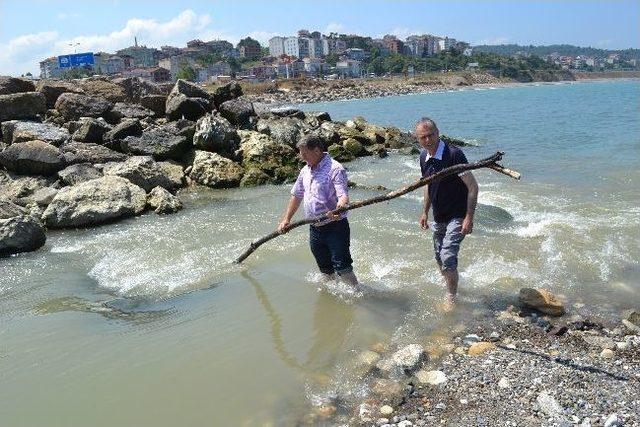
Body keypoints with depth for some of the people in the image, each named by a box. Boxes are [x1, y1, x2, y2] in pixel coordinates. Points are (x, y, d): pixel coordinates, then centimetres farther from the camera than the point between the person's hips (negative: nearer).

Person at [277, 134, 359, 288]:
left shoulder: (335, 169, -14)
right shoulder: (305, 171, 11)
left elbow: (343, 195, -25)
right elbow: (296, 196, 20)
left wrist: (339, 208, -47)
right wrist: (286, 219, 17)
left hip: (335, 227, -7)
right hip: (315, 229, 7)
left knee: (342, 267, -9)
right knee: (325, 269, 16)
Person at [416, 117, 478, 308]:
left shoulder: (453, 154, -22)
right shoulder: (424, 157, 1)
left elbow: (473, 187, -19)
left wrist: (469, 218, -21)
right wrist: (425, 212, 17)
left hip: (457, 217, -7)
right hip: (438, 217, 8)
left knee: (448, 258, -14)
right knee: (439, 257, 17)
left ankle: (451, 297, 8)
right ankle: (451, 287, 41)